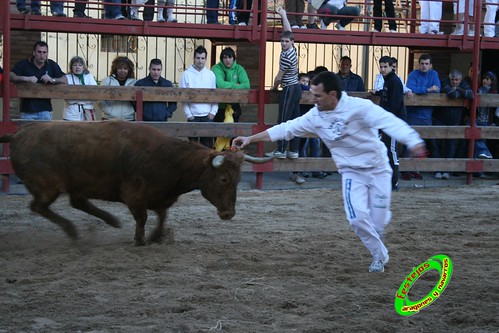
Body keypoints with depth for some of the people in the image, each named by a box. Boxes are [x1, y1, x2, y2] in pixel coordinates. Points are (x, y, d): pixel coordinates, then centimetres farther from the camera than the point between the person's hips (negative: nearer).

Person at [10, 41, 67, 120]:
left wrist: (52, 80, -16)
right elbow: (10, 76, -12)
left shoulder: (52, 65, 6)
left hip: (45, 110, 1)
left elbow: (65, 80, 3)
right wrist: (27, 79, -24)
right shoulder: (23, 64, 0)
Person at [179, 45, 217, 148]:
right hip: (193, 115, -2)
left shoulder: (211, 74, 7)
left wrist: (213, 112, -3)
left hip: (208, 116, 2)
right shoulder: (187, 74, 0)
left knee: (208, 143, 4)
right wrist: (188, 114, -7)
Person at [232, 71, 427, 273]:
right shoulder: (315, 117, -7)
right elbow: (285, 129, 1)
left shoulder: (359, 107, -22)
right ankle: (380, 256, 11)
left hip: (378, 170, -3)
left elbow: (390, 122, -34)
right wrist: (250, 139, 1)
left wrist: (413, 142, -51)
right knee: (358, 218, -16)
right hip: (352, 173, 3)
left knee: (378, 222, -2)